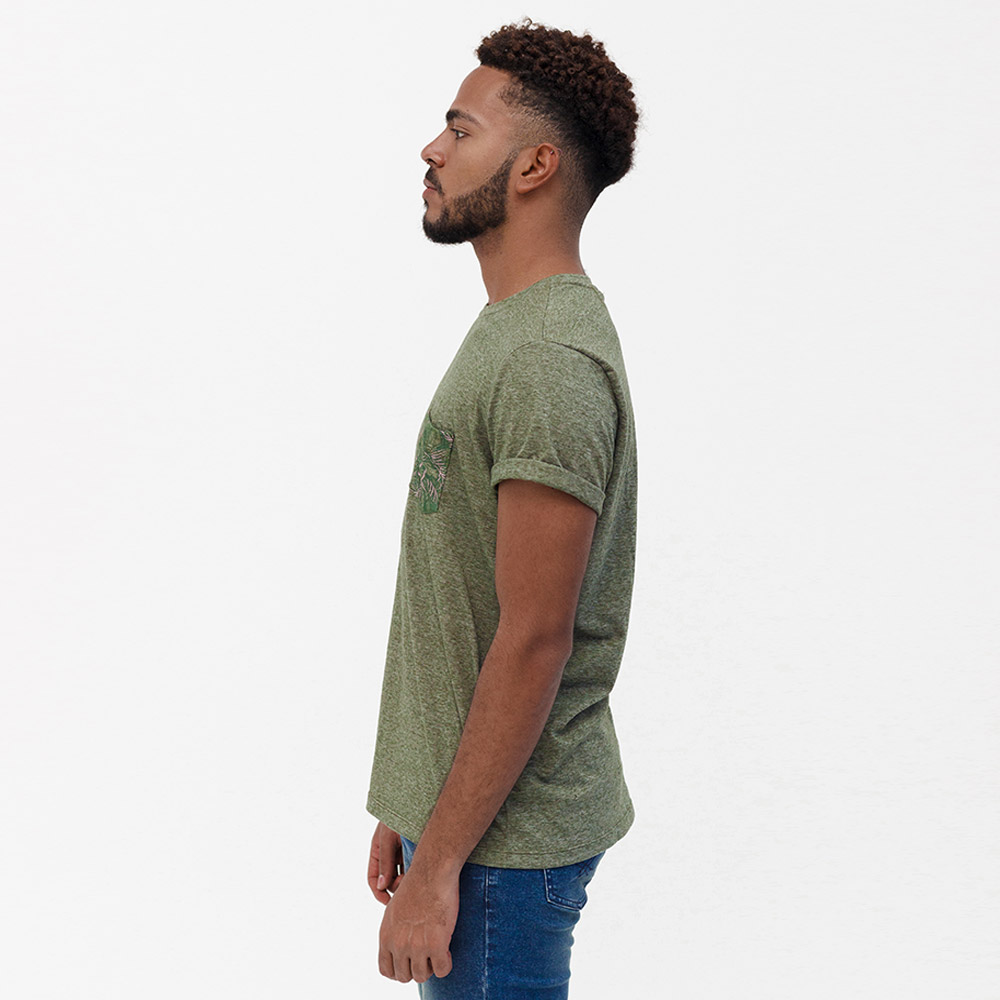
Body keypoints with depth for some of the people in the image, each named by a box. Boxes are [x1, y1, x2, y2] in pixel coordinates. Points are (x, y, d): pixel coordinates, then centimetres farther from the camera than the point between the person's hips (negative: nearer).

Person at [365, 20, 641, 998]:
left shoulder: (548, 363, -20)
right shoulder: (509, 332, 12)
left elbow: (533, 642, -23)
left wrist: (437, 865, -18)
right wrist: (411, 812, 16)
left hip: (504, 842, -9)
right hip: (459, 809, 9)